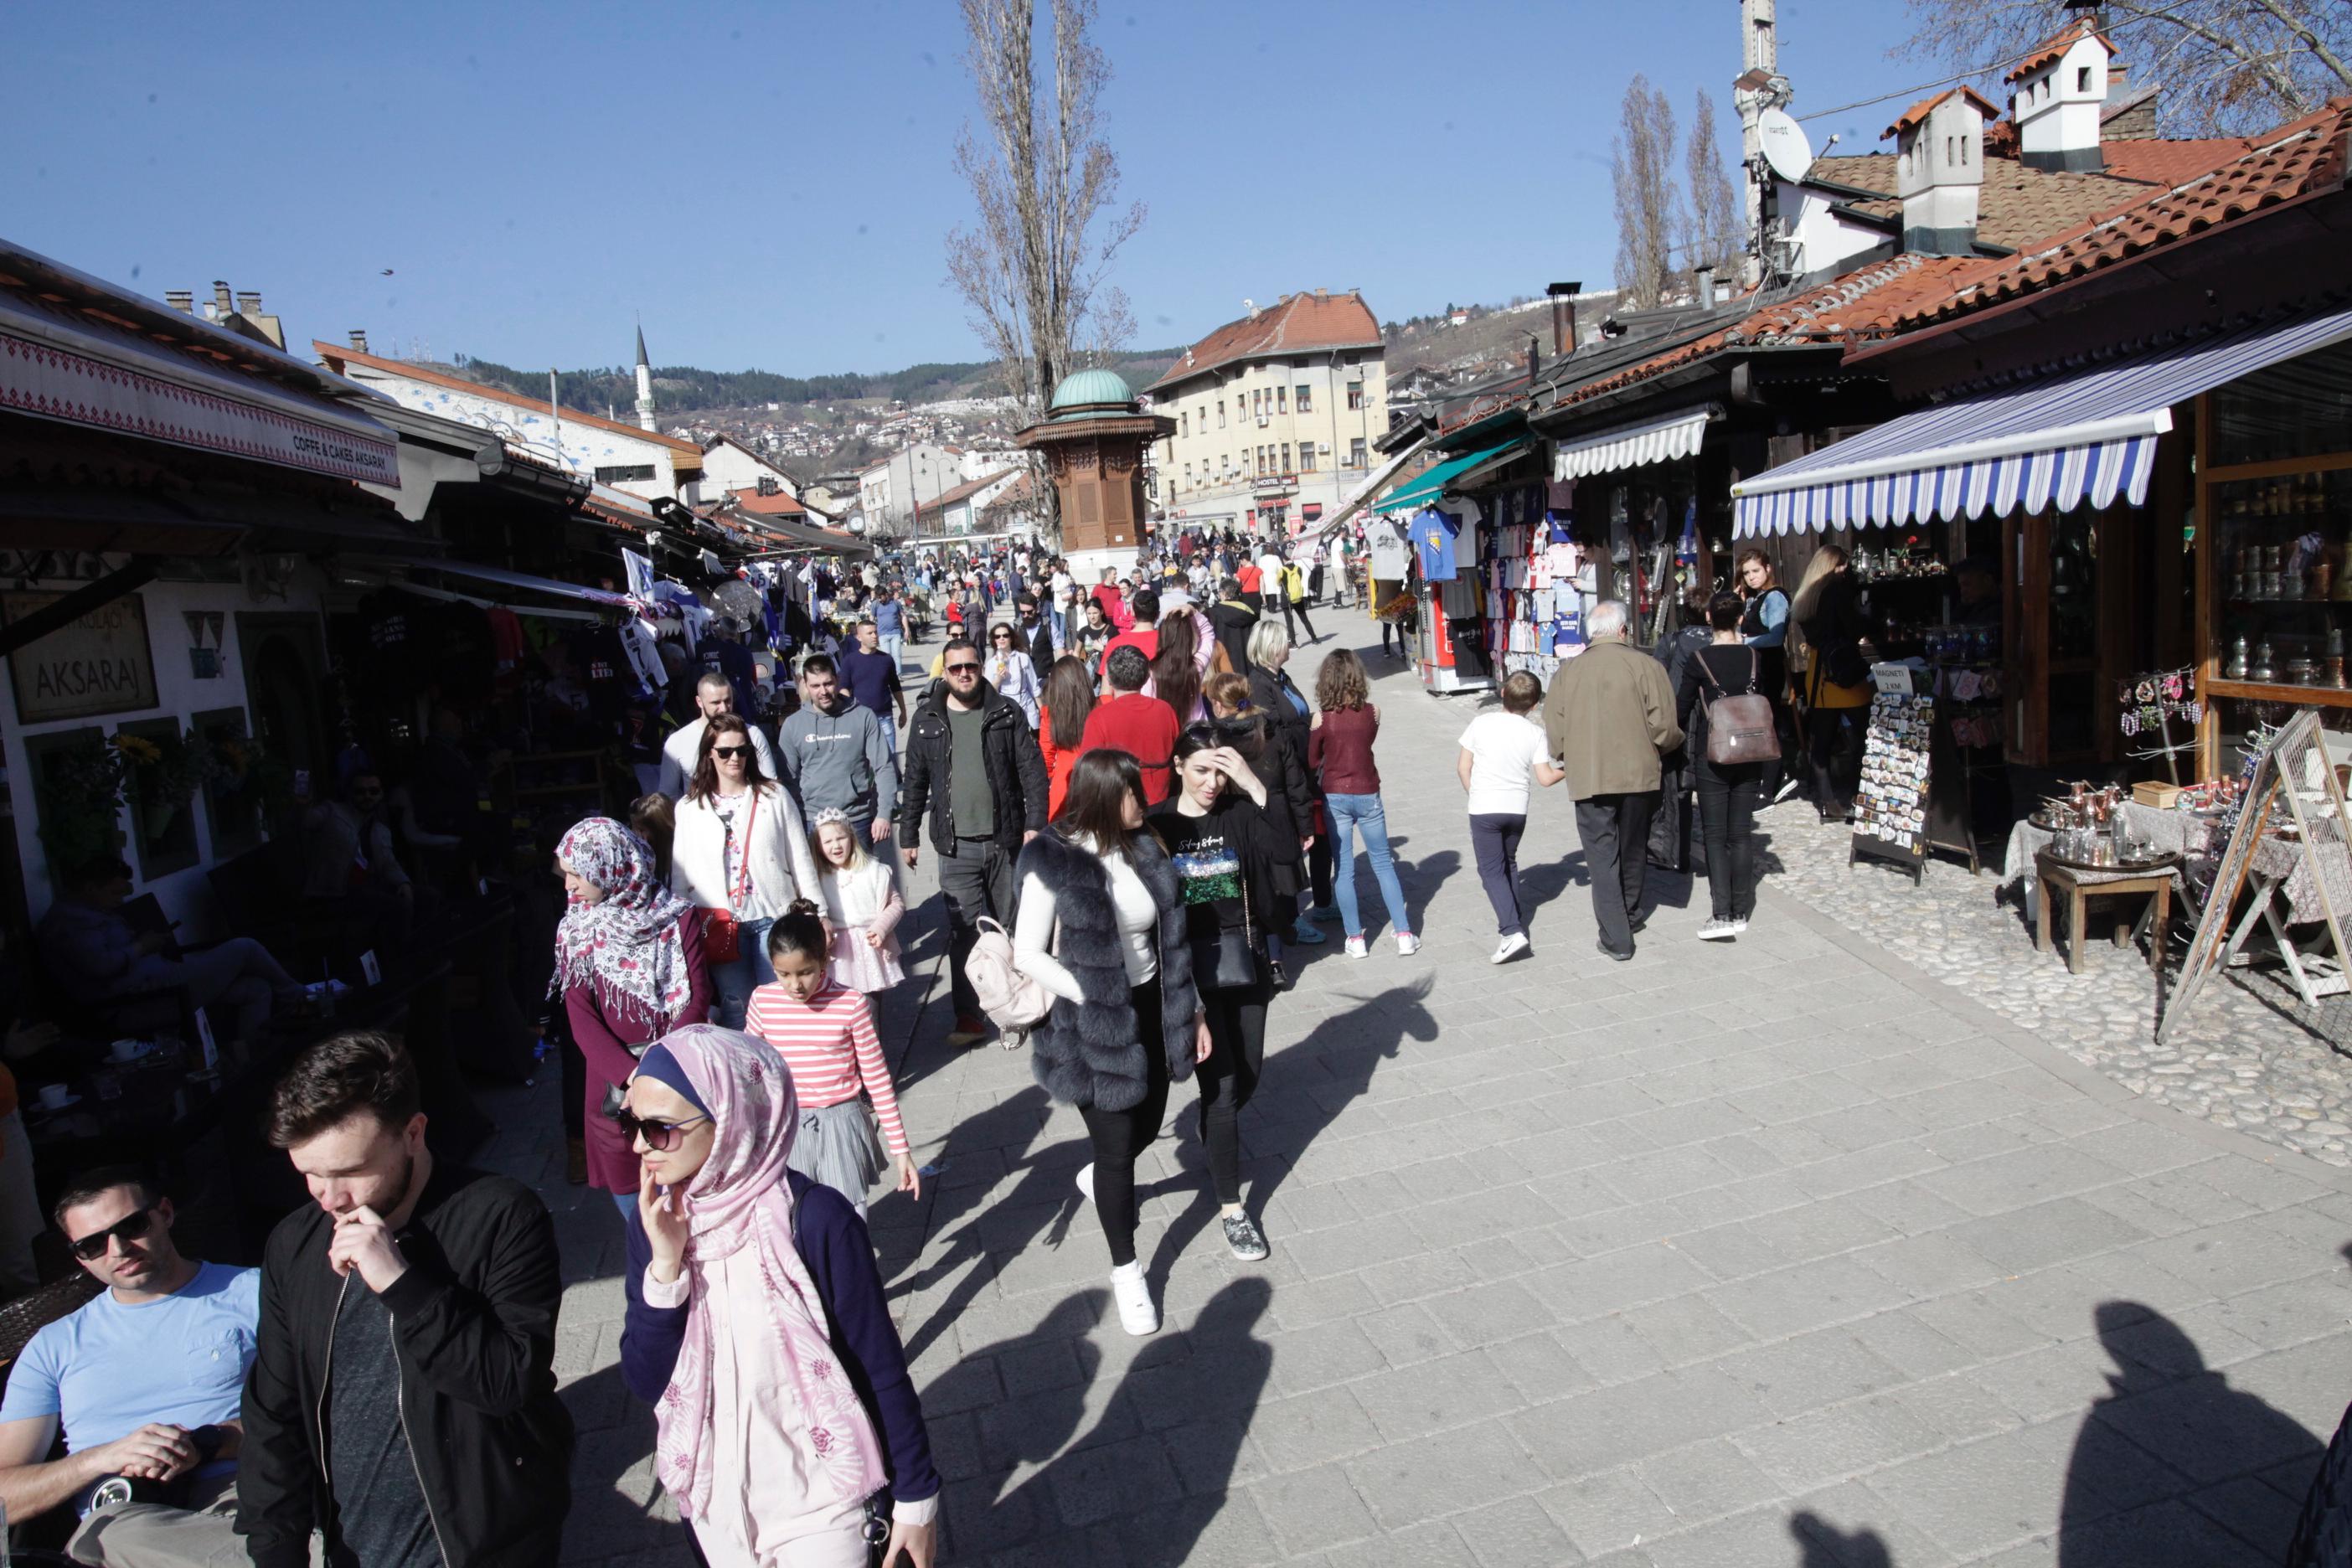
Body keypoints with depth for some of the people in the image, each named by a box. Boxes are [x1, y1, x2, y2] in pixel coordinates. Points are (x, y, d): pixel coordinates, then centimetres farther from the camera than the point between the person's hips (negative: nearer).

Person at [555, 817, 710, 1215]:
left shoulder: (678, 917, -4)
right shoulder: (576, 932, 2)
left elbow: (698, 998, -6)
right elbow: (581, 1019, -4)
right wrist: (632, 1075, -18)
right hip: (613, 1074, 2)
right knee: (624, 1181, 7)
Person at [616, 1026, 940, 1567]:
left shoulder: (814, 1220, -23)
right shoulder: (654, 1223, -8)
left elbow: (881, 1369, -14)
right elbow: (645, 1382, -7)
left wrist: (916, 1496, -7)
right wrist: (665, 1266, -22)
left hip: (819, 1503, -5)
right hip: (712, 1505, 5)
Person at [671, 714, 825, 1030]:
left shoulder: (775, 796, 4)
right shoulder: (689, 808, 7)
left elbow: (801, 861, 5)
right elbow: (680, 876, 10)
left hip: (773, 917, -1)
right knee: (737, 1009, 5)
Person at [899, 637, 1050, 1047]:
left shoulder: (1006, 713, 1)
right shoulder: (927, 720, 5)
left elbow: (1032, 770, 0)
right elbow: (916, 782, 10)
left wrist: (1035, 822, -9)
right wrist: (908, 835, 10)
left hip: (1006, 840, 0)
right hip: (957, 845, 0)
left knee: (1011, 927, 10)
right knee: (964, 930, -3)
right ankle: (968, 1016, 4)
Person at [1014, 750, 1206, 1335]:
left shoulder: (1144, 850, 2)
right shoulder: (1053, 863, -16)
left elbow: (1171, 937, 8)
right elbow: (1028, 954, -14)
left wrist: (1193, 1007, 8)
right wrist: (1093, 1000, -16)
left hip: (1150, 1011, 6)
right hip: (1091, 1025, -6)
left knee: (1146, 1128, 20)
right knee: (1117, 1146, 5)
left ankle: (1096, 1178, 54)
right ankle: (1126, 1271, 27)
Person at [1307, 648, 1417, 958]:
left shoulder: (1322, 719, -12)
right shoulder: (1372, 713, -8)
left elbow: (1312, 761, -2)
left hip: (1335, 797, -1)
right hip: (1368, 795, 1)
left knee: (1344, 870, 8)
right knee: (1383, 864, 13)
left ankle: (1355, 939, 12)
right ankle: (1404, 935, 14)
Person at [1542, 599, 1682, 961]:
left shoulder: (1567, 672, -1)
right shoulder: (1646, 666, -6)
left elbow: (1554, 734, -1)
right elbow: (1665, 727, -9)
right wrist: (1660, 749, 13)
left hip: (1588, 778, 0)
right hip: (1638, 773, 1)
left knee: (1602, 855, 4)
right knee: (1633, 849, 20)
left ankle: (1616, 938, 1)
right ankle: (1630, 915, 38)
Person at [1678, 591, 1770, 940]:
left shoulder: (1698, 660, -11)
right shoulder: (1755, 657, 0)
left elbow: (1681, 710, -5)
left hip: (1712, 757, -3)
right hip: (1750, 756, 3)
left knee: (1715, 833, 1)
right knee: (1741, 832, 10)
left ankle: (1722, 914, -9)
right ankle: (1740, 911, 16)